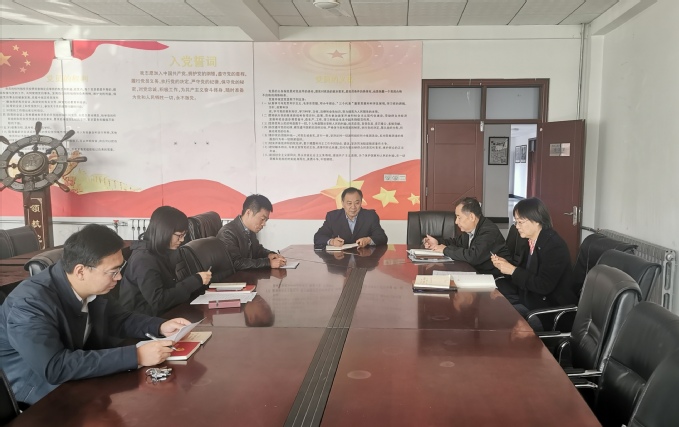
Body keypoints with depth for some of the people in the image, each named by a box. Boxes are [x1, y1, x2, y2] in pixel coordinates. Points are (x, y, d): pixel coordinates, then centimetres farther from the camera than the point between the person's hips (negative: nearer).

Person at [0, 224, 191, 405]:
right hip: (38, 395, -7)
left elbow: (118, 319, 10)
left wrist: (160, 326, -8)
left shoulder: (92, 288, -7)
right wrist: (135, 356, -40)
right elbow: (55, 367, -38)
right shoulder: (31, 303, -29)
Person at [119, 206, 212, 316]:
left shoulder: (162, 252, 7)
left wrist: (198, 280, -7)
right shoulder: (143, 259, -20)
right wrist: (195, 280, -22)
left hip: (161, 314, 8)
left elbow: (171, 288, 7)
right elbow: (158, 301, -25)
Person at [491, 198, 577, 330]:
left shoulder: (555, 246, -19)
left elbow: (544, 286, -24)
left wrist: (513, 270, -19)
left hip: (553, 313, -8)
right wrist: (506, 266, -6)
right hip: (530, 303, 8)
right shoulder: (531, 242, 6)